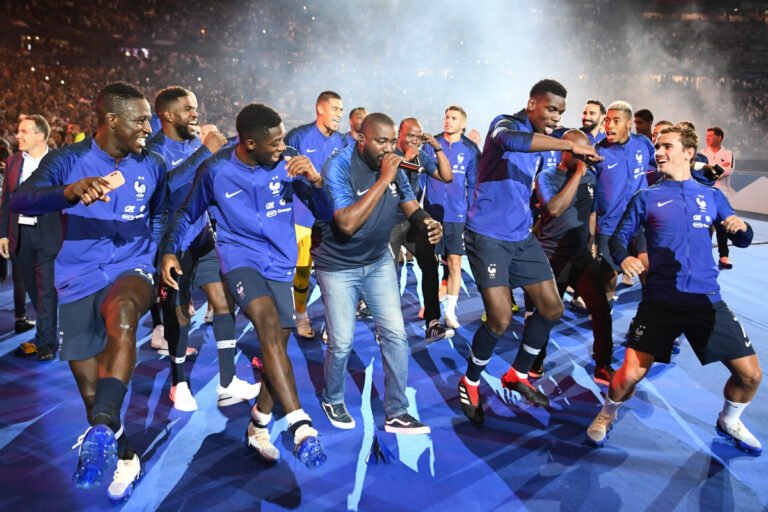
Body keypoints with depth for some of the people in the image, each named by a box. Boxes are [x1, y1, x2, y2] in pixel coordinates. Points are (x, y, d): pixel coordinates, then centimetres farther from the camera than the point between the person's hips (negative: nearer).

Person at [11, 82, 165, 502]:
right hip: (78, 282, 1)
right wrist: (70, 192, -44)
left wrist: (159, 256, 9)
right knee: (90, 390, 8)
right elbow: (18, 201, -26)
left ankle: (102, 431, -38)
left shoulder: (152, 166, 1)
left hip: (130, 270, 0)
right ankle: (124, 456, 32)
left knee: (121, 314, -38)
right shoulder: (67, 160, -7)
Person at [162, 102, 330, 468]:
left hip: (280, 262, 3)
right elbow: (188, 213, 10)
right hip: (240, 257, -3)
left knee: (277, 342, 5)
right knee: (270, 326, -26)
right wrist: (169, 251, 2)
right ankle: (301, 426, -28)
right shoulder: (216, 170, -7)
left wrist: (315, 180, -23)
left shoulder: (289, 163, -6)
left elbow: (325, 212, -6)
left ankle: (259, 426, 24)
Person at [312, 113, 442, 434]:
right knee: (342, 343, 0)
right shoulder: (339, 167, -23)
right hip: (338, 267, -5)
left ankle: (396, 413, 14)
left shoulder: (393, 166, -5)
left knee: (396, 335, 0)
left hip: (379, 262, 5)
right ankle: (332, 401, 30)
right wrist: (383, 180, -34)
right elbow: (348, 224, -34)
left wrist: (428, 224, -26)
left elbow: (411, 207, -2)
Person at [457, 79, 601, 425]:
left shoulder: (544, 142, 13)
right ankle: (470, 383, 14)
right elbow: (511, 140, -37)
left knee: (551, 307, 8)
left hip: (522, 237, 8)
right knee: (501, 318, -12)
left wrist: (578, 165, 12)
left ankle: (517, 375, 28)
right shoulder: (505, 124, -11)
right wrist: (570, 145, -38)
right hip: (487, 236, -8)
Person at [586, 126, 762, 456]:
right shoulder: (647, 198, 5)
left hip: (707, 299, 3)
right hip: (660, 300, -2)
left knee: (750, 374, 4)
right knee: (631, 374, -11)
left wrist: (741, 227, -10)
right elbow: (619, 236, 4)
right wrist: (623, 257, -18)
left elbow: (743, 241, 13)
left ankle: (729, 422, 36)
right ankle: (607, 415, 21)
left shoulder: (712, 196, 10)